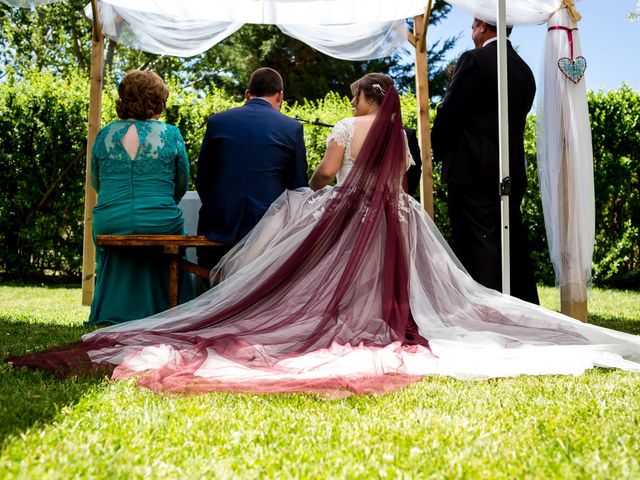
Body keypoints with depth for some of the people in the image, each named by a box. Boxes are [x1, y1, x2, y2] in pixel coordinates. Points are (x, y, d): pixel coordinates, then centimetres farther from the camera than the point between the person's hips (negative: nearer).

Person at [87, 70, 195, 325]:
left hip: (109, 226, 2)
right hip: (160, 225, -2)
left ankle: (113, 312, 38)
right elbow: (182, 185, 8)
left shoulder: (104, 135, 4)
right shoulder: (170, 134, -1)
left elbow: (96, 183, 16)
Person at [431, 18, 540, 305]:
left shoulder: (474, 60, -9)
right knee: (513, 245, 11)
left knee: (476, 249, -7)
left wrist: (439, 151, 7)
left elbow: (448, 113, -9)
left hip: (471, 170, -7)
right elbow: (516, 118, 16)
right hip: (513, 172, 8)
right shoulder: (524, 70, 14)